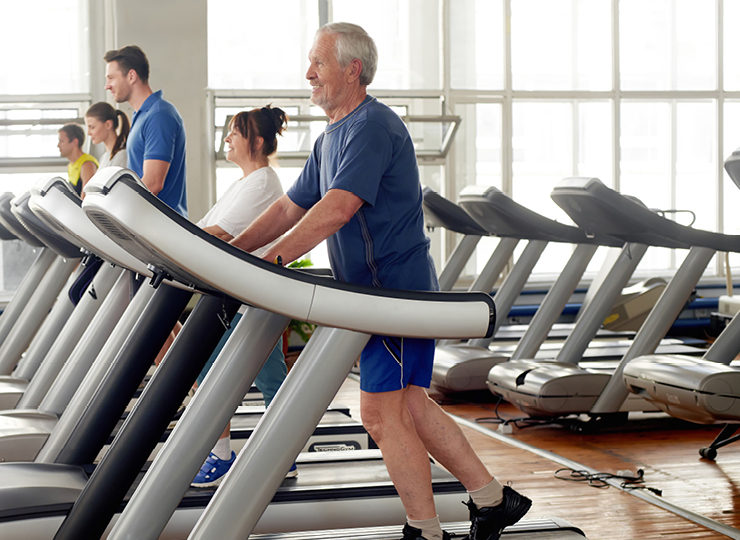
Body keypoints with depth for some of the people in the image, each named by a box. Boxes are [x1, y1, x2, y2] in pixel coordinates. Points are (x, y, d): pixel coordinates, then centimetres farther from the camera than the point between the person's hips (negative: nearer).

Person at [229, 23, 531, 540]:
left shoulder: (373, 128, -17)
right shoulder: (331, 138, 15)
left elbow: (336, 210, -28)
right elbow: (290, 208, 17)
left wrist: (268, 263, -32)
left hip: (398, 291, -10)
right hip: (377, 291, 10)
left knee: (382, 411, -6)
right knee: (408, 406, 13)